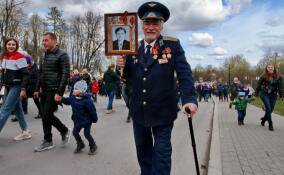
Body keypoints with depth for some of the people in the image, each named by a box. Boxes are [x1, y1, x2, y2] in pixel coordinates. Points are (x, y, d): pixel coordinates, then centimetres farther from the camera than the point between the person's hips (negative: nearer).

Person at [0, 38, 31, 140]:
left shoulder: (19, 57, -13)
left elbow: (25, 74, -16)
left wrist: (23, 89, -20)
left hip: (16, 87, -8)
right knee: (17, 109, 11)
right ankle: (25, 132, 20)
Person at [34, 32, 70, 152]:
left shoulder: (62, 55, -9)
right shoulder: (44, 56, 16)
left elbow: (65, 75, -15)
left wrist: (59, 93, -20)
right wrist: (37, 89, 15)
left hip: (54, 91, -7)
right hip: (44, 91, 8)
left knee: (47, 115, -9)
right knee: (44, 116, 7)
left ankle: (65, 131, 14)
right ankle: (47, 142, 18)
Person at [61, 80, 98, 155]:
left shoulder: (87, 100, -26)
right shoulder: (73, 97, -3)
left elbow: (92, 110, -19)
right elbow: (67, 101, 15)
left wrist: (94, 119, -10)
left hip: (86, 120, -7)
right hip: (78, 120, 7)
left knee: (87, 134, -1)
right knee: (75, 132, 10)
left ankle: (93, 146, 23)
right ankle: (80, 144, 35)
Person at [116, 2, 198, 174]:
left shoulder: (173, 45, -6)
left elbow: (184, 73, -12)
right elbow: (129, 76, 9)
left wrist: (189, 99, -26)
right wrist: (123, 66, -14)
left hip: (162, 112, -4)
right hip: (138, 111, 4)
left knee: (162, 152, 7)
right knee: (142, 149, 21)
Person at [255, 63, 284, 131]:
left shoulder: (278, 77, 2)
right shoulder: (263, 76, -2)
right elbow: (259, 85, 4)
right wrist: (256, 94, 3)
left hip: (273, 95, 2)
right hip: (265, 94, -2)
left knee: (271, 109, 6)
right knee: (268, 108, -13)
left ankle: (264, 119, 35)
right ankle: (270, 124, -5)